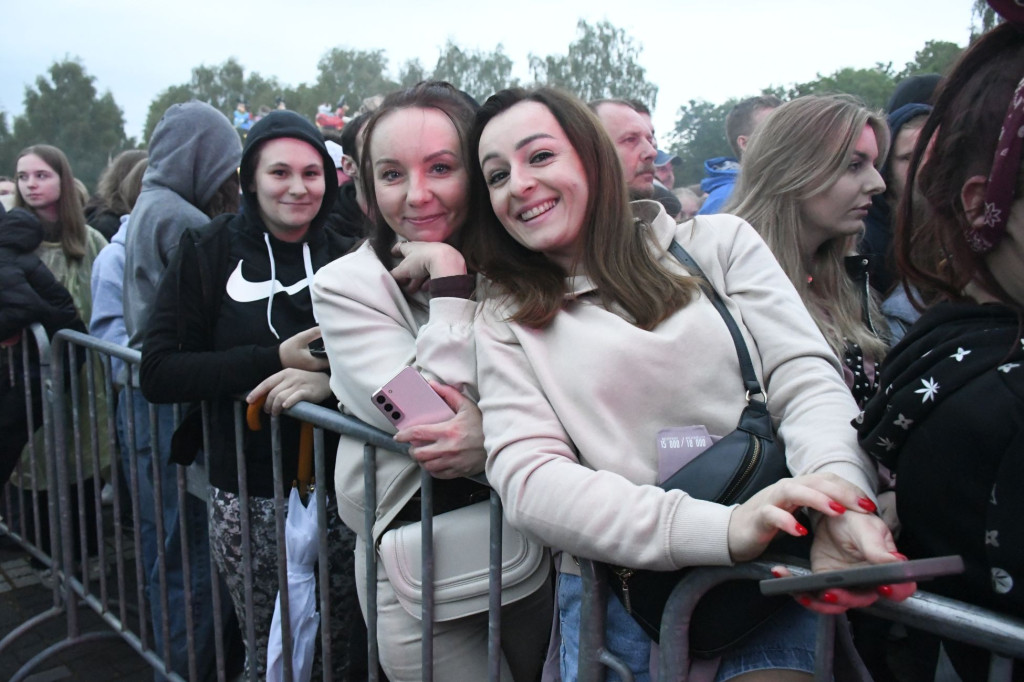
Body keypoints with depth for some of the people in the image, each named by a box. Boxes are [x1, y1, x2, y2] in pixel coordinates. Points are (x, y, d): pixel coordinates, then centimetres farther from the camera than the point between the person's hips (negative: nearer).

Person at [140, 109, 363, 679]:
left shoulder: (347, 250, 1)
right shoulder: (209, 252, 0)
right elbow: (158, 374, -6)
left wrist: (332, 377, -23)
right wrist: (274, 360, -17)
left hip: (338, 481, 1)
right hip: (248, 493, 0)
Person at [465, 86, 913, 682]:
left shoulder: (719, 243, 6)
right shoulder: (507, 326, 3)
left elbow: (806, 378, -2)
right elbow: (529, 480, -9)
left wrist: (841, 488, -25)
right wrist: (719, 528, -23)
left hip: (762, 579, 0)